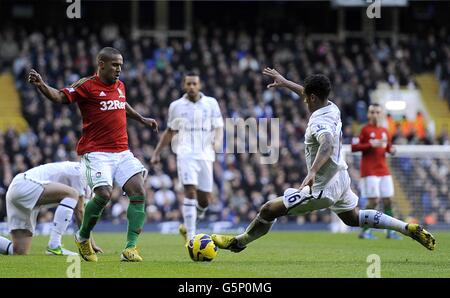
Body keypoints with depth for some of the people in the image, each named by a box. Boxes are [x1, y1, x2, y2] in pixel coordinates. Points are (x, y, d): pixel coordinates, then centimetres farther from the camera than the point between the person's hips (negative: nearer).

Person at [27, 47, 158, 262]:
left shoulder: (120, 86, 14)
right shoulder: (87, 86, -7)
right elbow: (60, 97, -15)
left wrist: (142, 119, 45)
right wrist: (41, 85, -33)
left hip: (122, 151, 7)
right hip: (96, 152, -7)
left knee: (138, 193, -8)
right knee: (104, 194, -23)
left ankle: (130, 248, -6)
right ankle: (83, 237, 4)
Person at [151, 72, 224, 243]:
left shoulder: (211, 103, 8)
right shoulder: (176, 106, 9)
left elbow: (218, 127, 6)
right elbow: (170, 131, 20)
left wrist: (218, 141, -16)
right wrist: (157, 153, 19)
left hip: (205, 156, 2)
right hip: (185, 154, -2)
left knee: (204, 199, 2)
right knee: (190, 192, -18)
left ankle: (188, 225, 30)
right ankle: (191, 235, -18)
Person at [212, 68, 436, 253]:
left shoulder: (318, 122, -25)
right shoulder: (332, 108, 3)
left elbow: (327, 144, -47)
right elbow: (312, 96, 25)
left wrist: (313, 172, -60)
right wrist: (285, 83, 34)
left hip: (322, 187, -9)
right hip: (340, 178, 9)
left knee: (269, 210, -2)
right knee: (353, 218, 29)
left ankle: (238, 242, 13)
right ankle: (409, 229, 22)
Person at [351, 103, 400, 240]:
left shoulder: (384, 131, 12)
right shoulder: (365, 130, -4)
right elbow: (353, 147, -9)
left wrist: (391, 150, 0)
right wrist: (371, 145, -19)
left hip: (383, 170, 6)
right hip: (369, 171, -6)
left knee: (388, 200, 4)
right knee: (373, 201, -11)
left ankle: (391, 231, 10)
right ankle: (365, 231, -1)